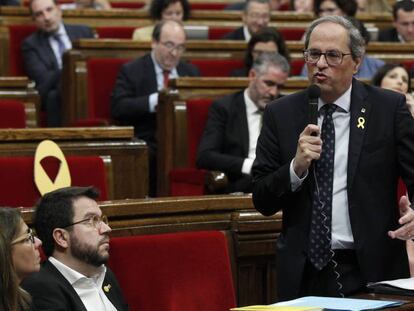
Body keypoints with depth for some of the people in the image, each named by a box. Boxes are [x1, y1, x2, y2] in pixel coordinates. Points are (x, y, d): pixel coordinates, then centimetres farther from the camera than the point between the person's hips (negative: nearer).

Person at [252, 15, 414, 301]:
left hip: (372, 270, -1)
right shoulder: (281, 114, 3)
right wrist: (297, 167, -15)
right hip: (305, 274, 1)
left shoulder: (389, 107, -1)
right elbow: (263, 202, 2)